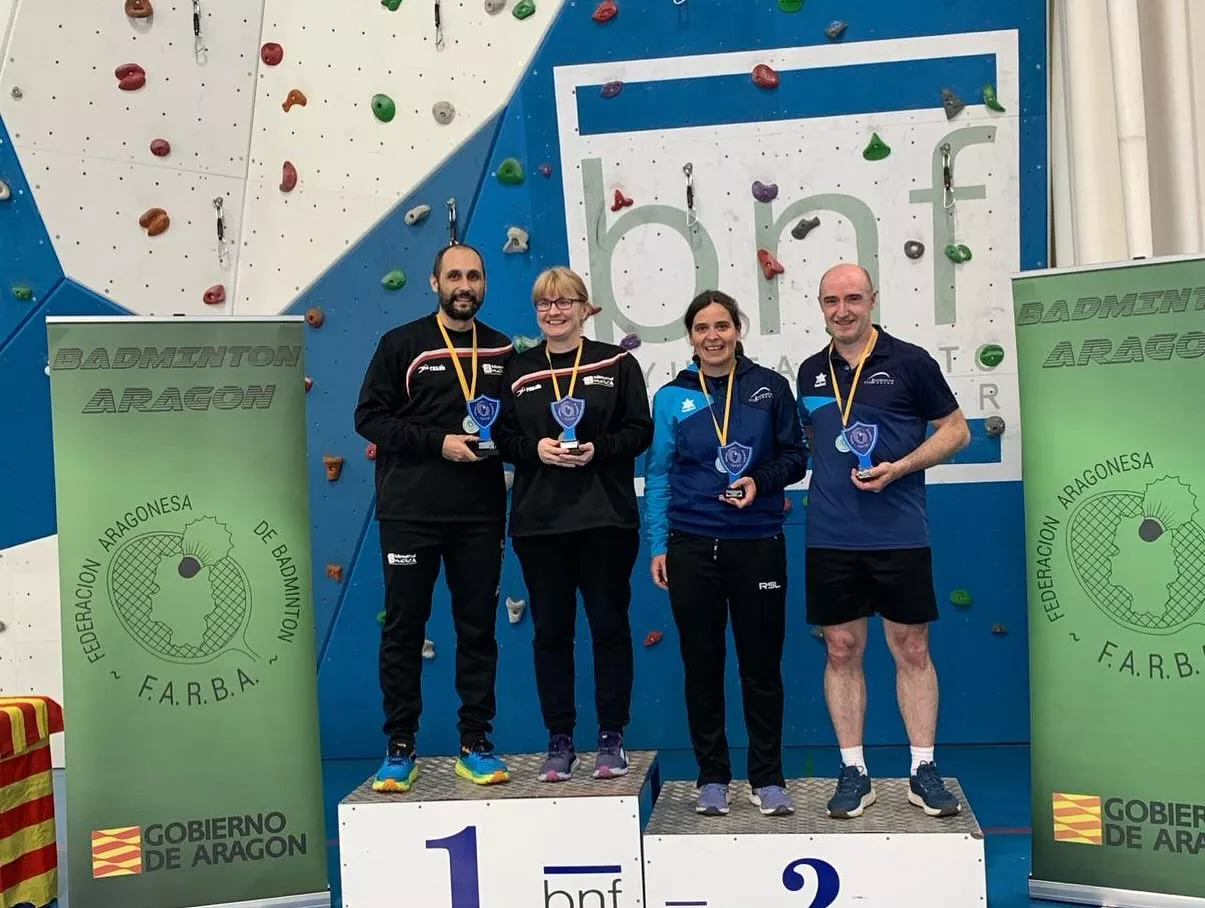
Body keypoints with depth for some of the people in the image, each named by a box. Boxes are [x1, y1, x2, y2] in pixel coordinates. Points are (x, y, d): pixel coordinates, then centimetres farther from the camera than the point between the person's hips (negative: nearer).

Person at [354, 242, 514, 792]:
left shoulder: (504, 351, 10)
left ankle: (476, 744, 17)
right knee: (403, 628, 3)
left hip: (480, 514, 3)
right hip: (410, 513, -2)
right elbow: (369, 416, -4)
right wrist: (438, 442, -14)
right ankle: (399, 748, 14)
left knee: (478, 627, 7)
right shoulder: (401, 344, 1)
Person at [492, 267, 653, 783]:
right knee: (550, 631, 6)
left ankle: (612, 739, 15)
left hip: (605, 518, -2)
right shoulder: (518, 370, 10)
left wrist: (596, 448, -16)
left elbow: (640, 430, 0)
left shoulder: (616, 363, 4)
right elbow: (501, 437, 7)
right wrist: (535, 448, -12)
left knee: (610, 625, 4)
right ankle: (560, 741, 17)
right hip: (538, 520, 2)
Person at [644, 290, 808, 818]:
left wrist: (761, 481, -14)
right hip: (692, 547, 1)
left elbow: (795, 456, 6)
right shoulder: (671, 397, 4)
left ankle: (768, 778, 18)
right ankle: (712, 778, 20)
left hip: (758, 545, 0)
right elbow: (658, 476, 5)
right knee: (701, 664, 7)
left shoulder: (769, 387, 3)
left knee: (761, 663, 5)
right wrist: (657, 546, 0)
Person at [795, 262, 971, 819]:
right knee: (841, 650, 7)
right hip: (829, 538, 3)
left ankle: (924, 770, 18)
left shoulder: (909, 362, -2)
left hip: (899, 536, -3)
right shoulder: (811, 372, 9)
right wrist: (829, 479, 4)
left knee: (912, 651, 5)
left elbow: (956, 430, 0)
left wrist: (899, 468, -13)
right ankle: (853, 771, 18)